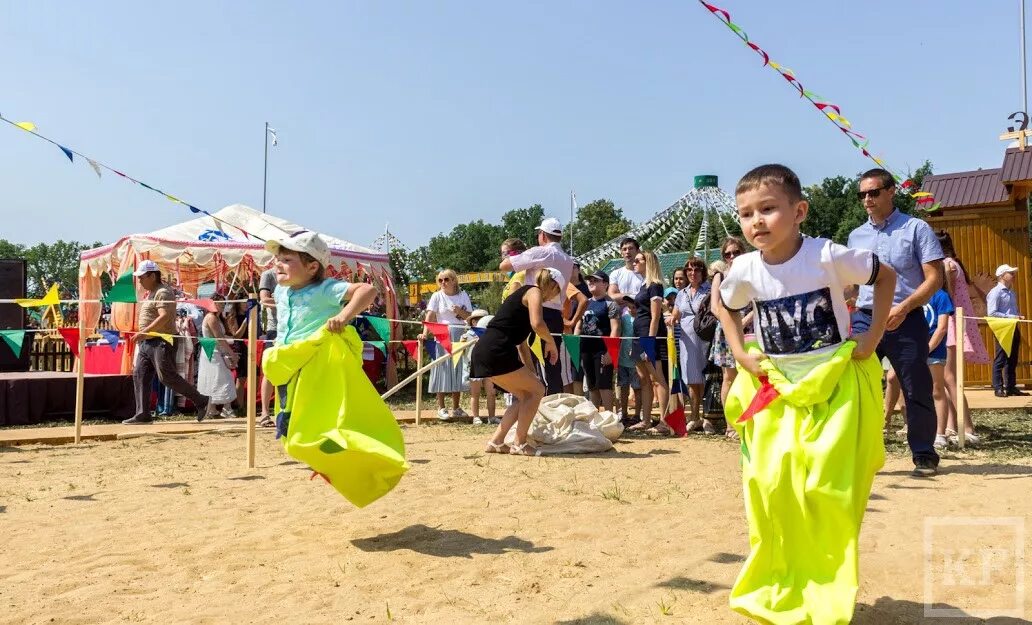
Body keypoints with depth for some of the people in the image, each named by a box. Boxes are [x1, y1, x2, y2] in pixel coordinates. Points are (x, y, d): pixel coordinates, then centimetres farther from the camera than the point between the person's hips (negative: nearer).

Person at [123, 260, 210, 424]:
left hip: (162, 342, -10)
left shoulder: (163, 292, -12)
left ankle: (200, 401, -3)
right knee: (139, 375, 5)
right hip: (147, 343, 10)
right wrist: (142, 336, 18)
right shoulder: (151, 293, 20)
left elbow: (164, 317, -24)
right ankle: (142, 414, 8)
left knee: (167, 376, -12)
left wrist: (144, 332, -24)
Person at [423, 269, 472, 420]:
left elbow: (470, 317, 8)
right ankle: (441, 408, 6)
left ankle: (456, 408, 16)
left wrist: (460, 311, -11)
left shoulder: (463, 295, 8)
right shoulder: (437, 296, 2)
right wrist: (426, 333, -22)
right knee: (443, 369, -2)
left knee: (458, 370, 6)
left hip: (461, 337, 3)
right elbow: (430, 316, -9)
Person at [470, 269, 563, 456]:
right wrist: (551, 343, -2)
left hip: (484, 352, 9)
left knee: (526, 395, 18)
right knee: (537, 390, 3)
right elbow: (537, 324, -21)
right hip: (496, 352, -9)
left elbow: (522, 343, 31)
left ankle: (496, 441, 18)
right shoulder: (534, 292, 0)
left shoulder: (523, 294, 27)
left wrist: (531, 373, 33)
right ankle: (520, 444, 8)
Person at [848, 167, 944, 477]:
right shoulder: (856, 236, 12)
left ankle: (924, 456, 21)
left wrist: (903, 308, -21)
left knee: (917, 393, 6)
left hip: (905, 321, -3)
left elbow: (934, 278, -8)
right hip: (864, 320, 4)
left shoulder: (916, 229, -2)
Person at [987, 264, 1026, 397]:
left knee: (1012, 360, 10)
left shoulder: (1011, 293, 18)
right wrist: (1010, 317, -18)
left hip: (1014, 328, 8)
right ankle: (999, 388, 0)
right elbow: (991, 313, -17)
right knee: (1000, 360, -4)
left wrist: (1018, 318, 4)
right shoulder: (995, 292, -9)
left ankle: (1011, 387, 16)